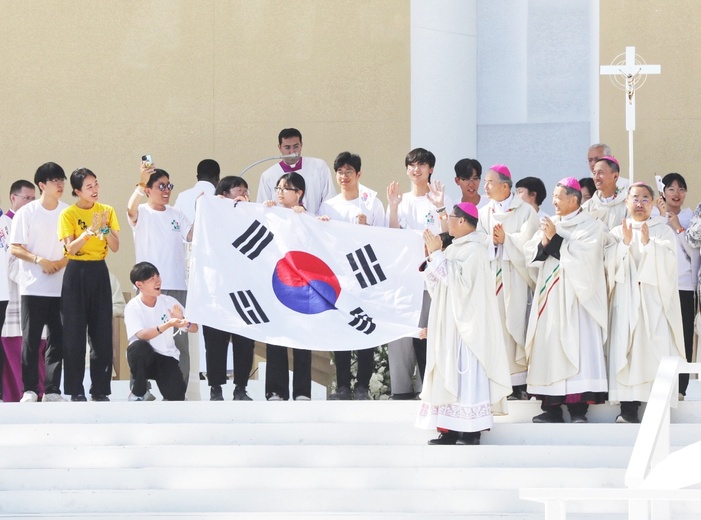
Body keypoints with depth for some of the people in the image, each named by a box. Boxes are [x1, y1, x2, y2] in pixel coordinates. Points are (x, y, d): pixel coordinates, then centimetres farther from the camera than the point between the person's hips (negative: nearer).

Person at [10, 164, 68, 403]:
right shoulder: (27, 212, -1)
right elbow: (15, 248, -2)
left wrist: (62, 262, -9)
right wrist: (38, 260, -15)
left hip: (61, 286, 2)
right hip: (33, 286, -2)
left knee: (58, 339, 2)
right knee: (31, 338, -2)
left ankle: (52, 389, 6)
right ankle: (30, 390, 2)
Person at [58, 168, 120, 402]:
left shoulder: (107, 211, 5)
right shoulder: (68, 214, -4)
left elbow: (115, 247, 0)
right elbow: (70, 249, -14)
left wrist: (105, 228, -17)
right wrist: (90, 230, -26)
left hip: (99, 272, 3)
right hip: (76, 273, -3)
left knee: (102, 332, 1)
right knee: (74, 332, -3)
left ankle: (100, 389, 6)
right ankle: (76, 390, 1)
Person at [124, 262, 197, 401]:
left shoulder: (169, 302, -4)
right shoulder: (133, 307, -12)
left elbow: (194, 328, -3)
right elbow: (141, 335, -28)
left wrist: (183, 321, -27)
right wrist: (168, 325, -40)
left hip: (166, 357, 1)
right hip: (144, 357, -1)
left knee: (176, 397, -24)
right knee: (138, 346, -38)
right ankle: (138, 393, -13)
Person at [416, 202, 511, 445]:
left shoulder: (474, 249, -11)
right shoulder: (455, 248, 16)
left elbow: (456, 279, -20)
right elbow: (438, 282, 16)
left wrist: (437, 254, -17)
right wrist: (433, 254, 4)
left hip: (465, 322, -9)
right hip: (448, 322, 9)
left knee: (465, 372, -9)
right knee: (449, 372, 5)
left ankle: (471, 431, -9)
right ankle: (451, 428, 5)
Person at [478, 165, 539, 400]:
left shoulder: (525, 211, 3)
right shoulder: (483, 213, 15)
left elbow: (528, 241, -7)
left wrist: (505, 239, -8)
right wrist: (492, 241, -13)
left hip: (517, 276, -3)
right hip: (491, 275, 3)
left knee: (517, 324, -7)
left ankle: (521, 381, -5)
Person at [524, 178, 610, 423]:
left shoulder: (590, 226, -1)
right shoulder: (550, 223, 16)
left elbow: (581, 255, -15)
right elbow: (531, 252, 10)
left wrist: (555, 238, -13)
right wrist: (543, 241, -9)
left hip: (575, 298, -6)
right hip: (550, 294, 6)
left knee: (575, 347, -12)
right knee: (549, 348, 1)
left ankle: (578, 409, -13)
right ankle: (551, 408, 3)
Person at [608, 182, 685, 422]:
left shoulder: (664, 231, 11)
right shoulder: (618, 233, 15)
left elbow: (668, 262, -3)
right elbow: (612, 264, 3)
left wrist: (648, 243, -15)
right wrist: (625, 243, -11)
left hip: (655, 300, -1)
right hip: (626, 300, 1)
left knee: (655, 348, -12)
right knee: (627, 351, -10)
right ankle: (628, 408, -14)